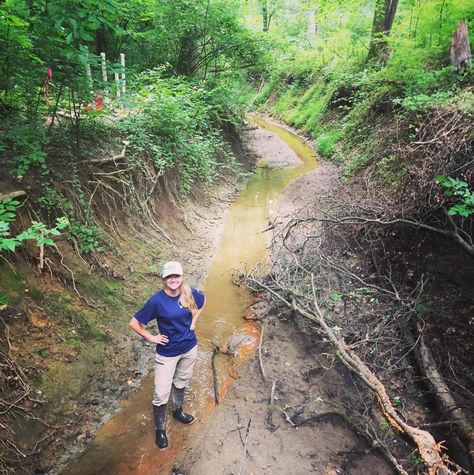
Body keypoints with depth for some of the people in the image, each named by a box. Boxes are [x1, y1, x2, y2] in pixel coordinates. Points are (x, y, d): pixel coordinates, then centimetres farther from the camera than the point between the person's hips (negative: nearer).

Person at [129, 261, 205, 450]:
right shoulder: (157, 301, -23)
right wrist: (151, 337, -13)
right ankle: (160, 429, 26)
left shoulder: (189, 293, -13)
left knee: (181, 383, 25)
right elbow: (134, 323, -16)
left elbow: (202, 301, 12)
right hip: (167, 353, -4)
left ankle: (178, 411, 50)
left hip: (189, 348, 4)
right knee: (161, 393, 3)